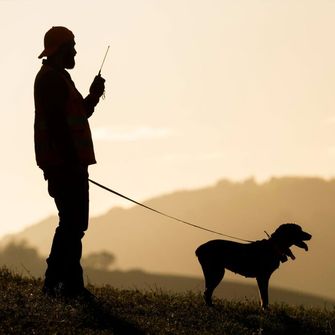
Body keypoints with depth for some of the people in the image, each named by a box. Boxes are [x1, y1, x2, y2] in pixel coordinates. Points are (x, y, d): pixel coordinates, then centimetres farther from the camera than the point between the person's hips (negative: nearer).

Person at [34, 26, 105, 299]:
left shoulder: (57, 77, 23)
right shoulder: (51, 78, -11)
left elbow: (78, 114, 28)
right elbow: (57, 122, -20)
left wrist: (93, 95, 13)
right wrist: (70, 160, -24)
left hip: (70, 164, 11)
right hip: (65, 164, -11)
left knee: (73, 224, 11)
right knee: (73, 224, -11)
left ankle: (71, 283, 13)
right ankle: (58, 282, -10)